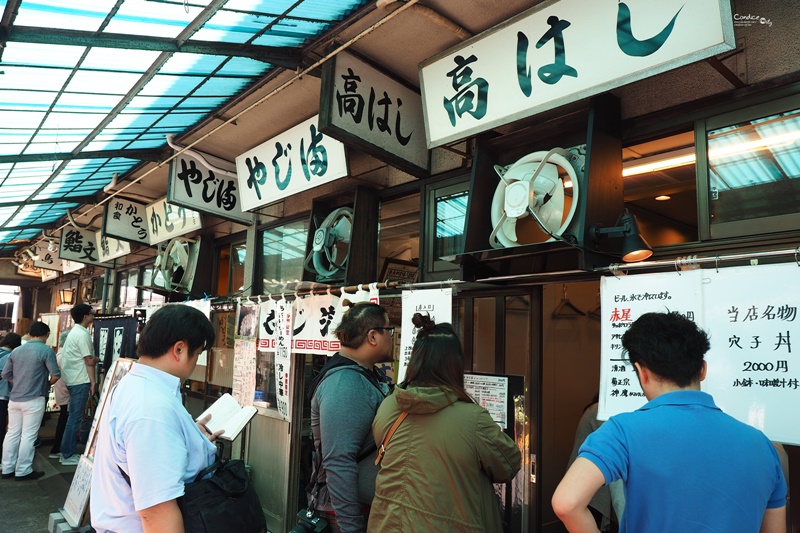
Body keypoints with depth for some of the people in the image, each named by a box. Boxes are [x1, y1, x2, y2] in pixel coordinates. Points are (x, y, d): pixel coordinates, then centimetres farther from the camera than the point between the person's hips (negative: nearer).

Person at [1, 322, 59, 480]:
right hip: (34, 400, -6)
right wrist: (47, 384, 5)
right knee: (28, 435, 0)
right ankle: (23, 471, 5)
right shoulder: (46, 350, -11)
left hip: (14, 399, 6)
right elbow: (55, 375, -15)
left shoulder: (16, 351, 8)